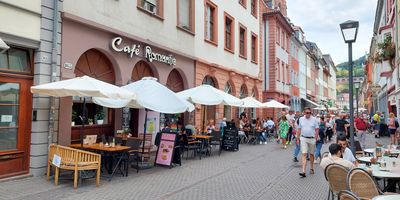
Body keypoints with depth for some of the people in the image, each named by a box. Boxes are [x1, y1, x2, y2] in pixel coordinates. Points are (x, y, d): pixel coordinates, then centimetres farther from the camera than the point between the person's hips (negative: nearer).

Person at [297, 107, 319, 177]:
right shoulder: (301, 119, 4)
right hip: (303, 138, 0)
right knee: (304, 154, -8)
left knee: (311, 154, 13)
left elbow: (317, 129, -1)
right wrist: (298, 138, 6)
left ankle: (311, 168, 32)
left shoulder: (314, 119, -1)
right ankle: (303, 171, -13)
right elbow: (299, 129, 8)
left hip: (312, 139, 0)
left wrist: (316, 138, -7)